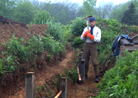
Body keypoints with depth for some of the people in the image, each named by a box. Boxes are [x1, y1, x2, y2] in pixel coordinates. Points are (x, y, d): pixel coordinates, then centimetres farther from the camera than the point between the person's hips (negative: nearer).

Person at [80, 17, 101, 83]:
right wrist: (85, 34, -13)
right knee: (85, 61, 9)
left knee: (94, 61, -9)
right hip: (86, 45, 3)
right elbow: (81, 38, 5)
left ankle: (97, 76, -2)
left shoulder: (98, 30, 1)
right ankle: (85, 75, 22)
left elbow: (98, 40, -10)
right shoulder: (86, 29, 8)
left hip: (93, 45, -3)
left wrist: (91, 36, -19)